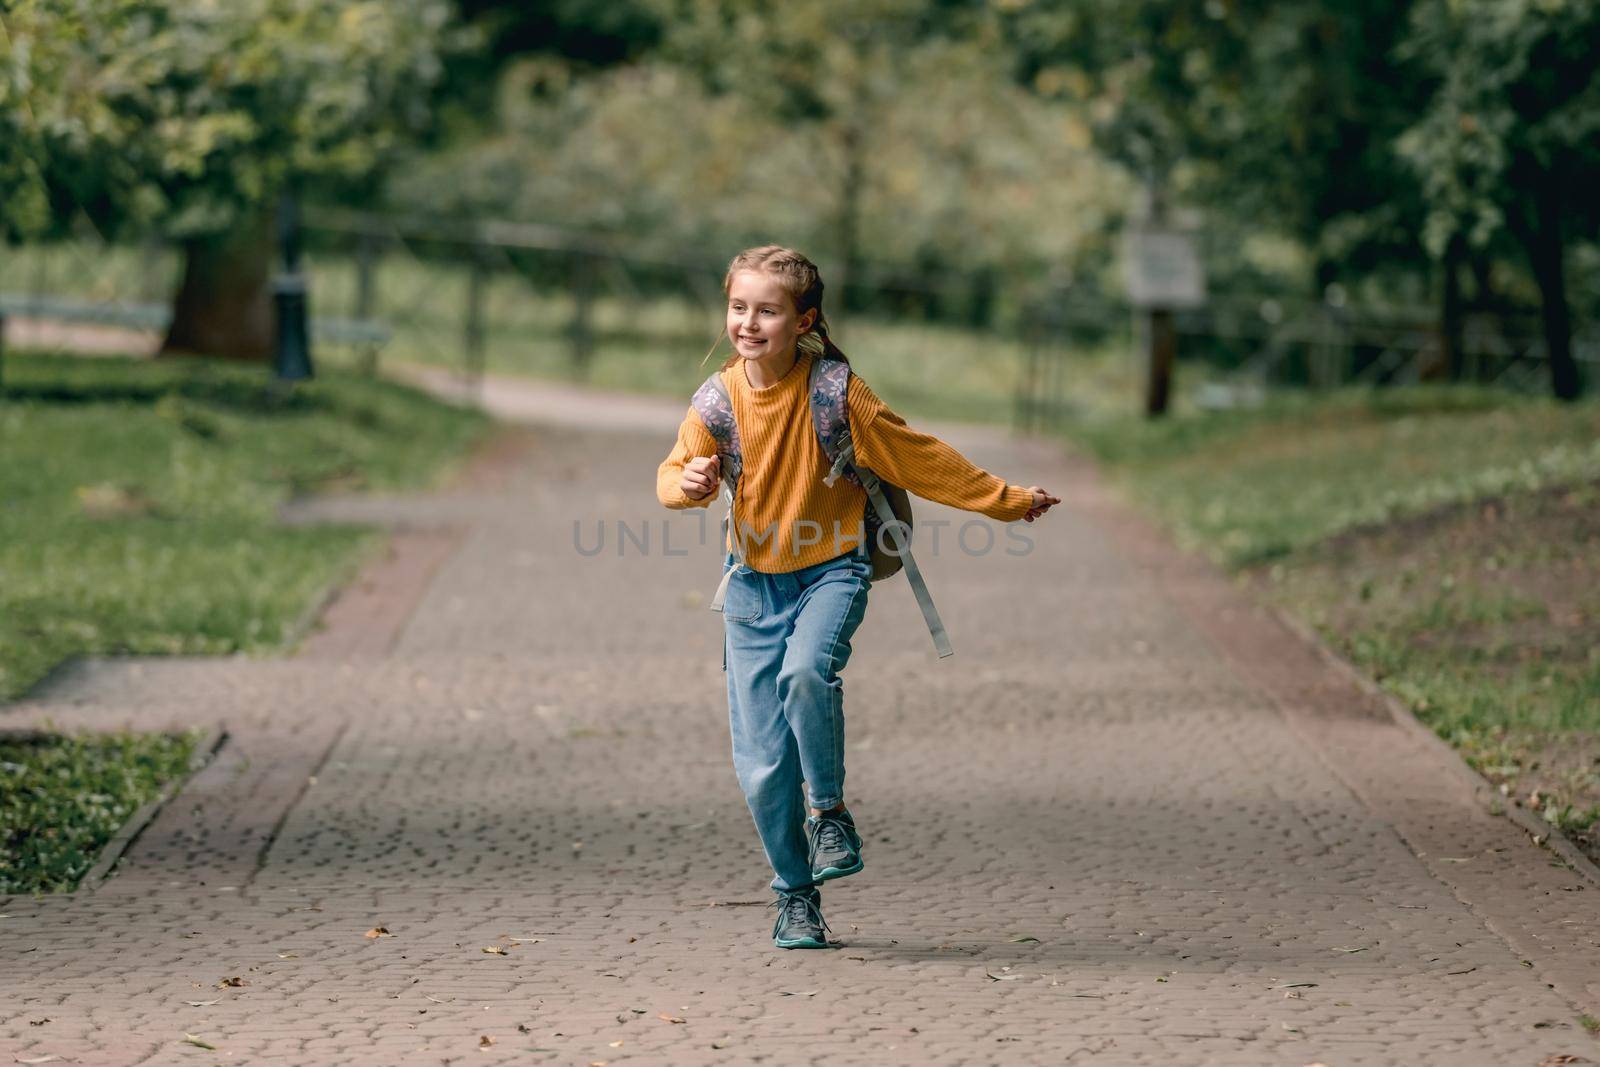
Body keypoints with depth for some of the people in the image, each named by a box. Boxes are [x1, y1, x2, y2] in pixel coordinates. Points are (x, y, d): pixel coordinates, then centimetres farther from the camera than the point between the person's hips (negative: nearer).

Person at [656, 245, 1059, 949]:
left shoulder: (835, 394, -11)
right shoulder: (719, 399, -4)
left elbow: (920, 460, -2)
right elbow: (673, 473, -1)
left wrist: (1006, 501, 2)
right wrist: (690, 481, -25)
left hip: (829, 572, -3)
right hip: (754, 581, 3)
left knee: (806, 670, -35)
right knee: (761, 763, -1)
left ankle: (830, 812, -11)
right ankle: (795, 896, 18)